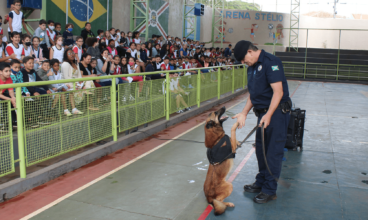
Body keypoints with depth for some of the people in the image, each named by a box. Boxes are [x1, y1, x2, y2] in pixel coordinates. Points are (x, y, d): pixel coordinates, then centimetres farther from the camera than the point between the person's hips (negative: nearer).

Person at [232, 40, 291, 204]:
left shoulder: (270, 62, -16)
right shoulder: (252, 68, 13)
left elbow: (278, 91, -22)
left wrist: (268, 115, -28)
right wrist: (244, 113, 10)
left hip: (276, 112, -9)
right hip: (263, 113, 9)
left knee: (273, 151, -2)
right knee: (261, 149, 16)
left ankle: (269, 190, 8)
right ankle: (261, 182, 31)